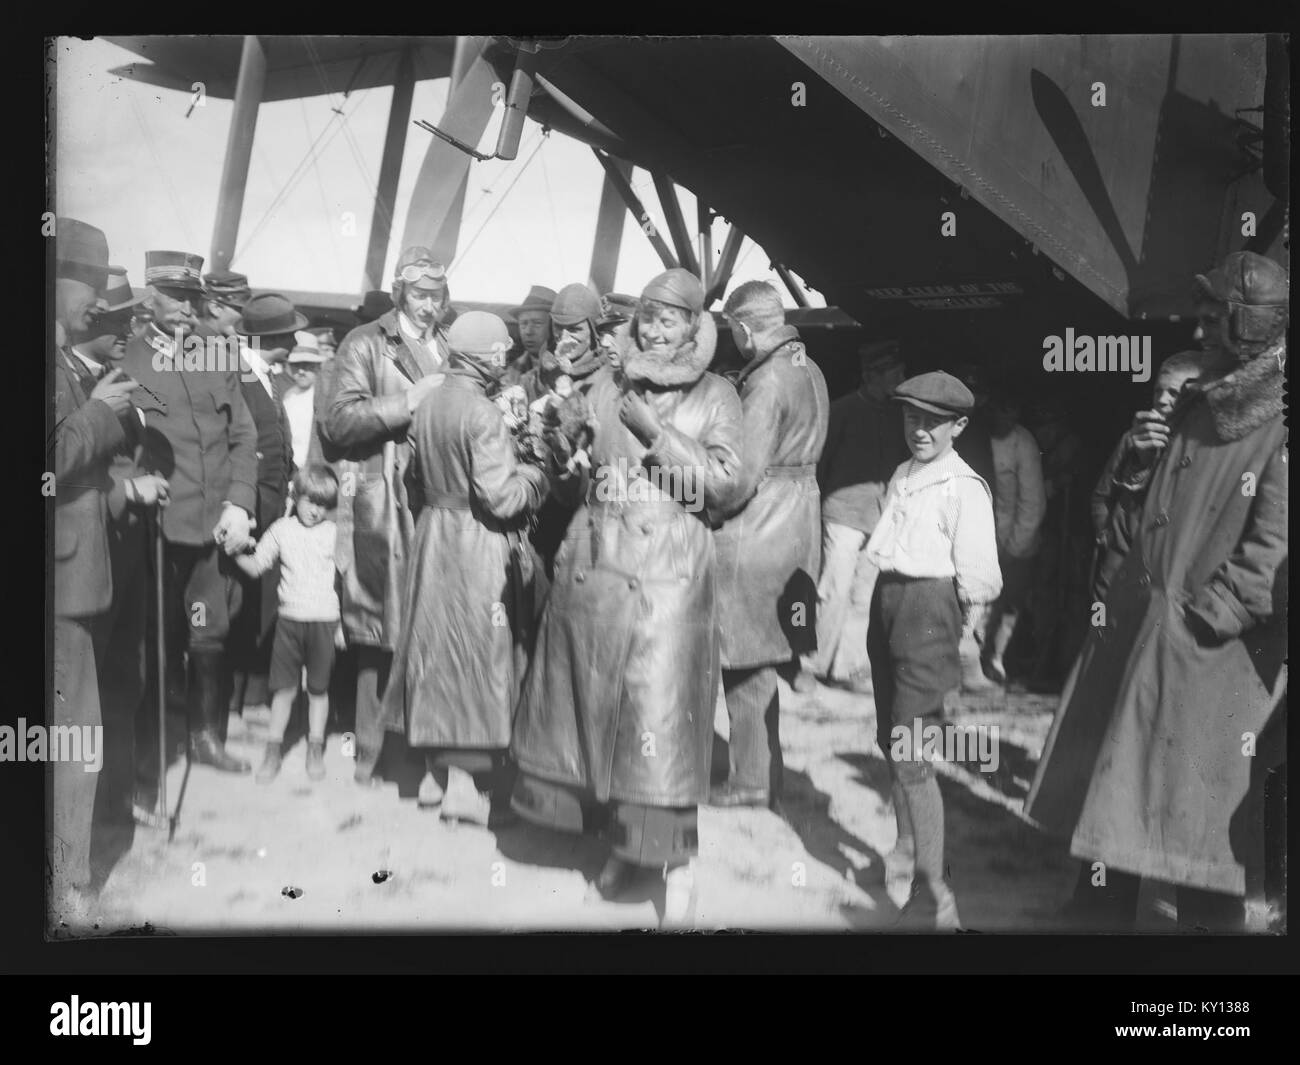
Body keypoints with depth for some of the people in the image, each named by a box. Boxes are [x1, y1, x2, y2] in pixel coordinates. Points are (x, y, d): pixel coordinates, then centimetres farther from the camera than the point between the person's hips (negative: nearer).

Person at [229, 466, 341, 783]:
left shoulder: (334, 533, 0)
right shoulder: (282, 529, 2)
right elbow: (256, 567, 2)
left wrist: (342, 624, 4)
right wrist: (235, 552, -16)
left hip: (324, 620, 0)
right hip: (289, 617, 1)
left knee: (318, 688, 7)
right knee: (284, 687, 4)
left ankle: (315, 750, 19)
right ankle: (273, 750, 15)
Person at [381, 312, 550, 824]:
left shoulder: (427, 404, 4)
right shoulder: (483, 415, -19)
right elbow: (500, 498, -21)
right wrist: (534, 475, -4)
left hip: (433, 534, 8)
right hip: (477, 549, -8)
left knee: (437, 652, 15)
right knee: (477, 655, 2)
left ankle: (435, 771, 26)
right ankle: (465, 784, 7)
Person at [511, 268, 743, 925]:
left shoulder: (715, 397, 5)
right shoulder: (606, 387, 14)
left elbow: (725, 485, -6)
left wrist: (655, 432, -10)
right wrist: (563, 446, -2)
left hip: (668, 570, -4)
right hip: (593, 563, 4)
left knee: (661, 709, -8)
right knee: (591, 698, 7)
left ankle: (673, 859, 2)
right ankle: (620, 839, 23)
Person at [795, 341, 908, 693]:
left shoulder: (897, 414, 13)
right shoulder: (844, 409, -1)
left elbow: (904, 463, 15)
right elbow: (821, 458, -2)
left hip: (886, 513, 5)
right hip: (846, 507, -5)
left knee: (868, 593, 5)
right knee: (836, 588, -9)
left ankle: (852, 665, 13)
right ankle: (812, 663, 2)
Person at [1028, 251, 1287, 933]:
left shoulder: (1276, 426, -13)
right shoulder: (1194, 408, 11)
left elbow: (1271, 552, -18)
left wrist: (1200, 615, -17)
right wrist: (1141, 459, 4)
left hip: (1211, 652, -8)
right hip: (1136, 628, 8)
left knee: (1198, 819, 2)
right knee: (1109, 787, 15)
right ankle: (1101, 911, 29)